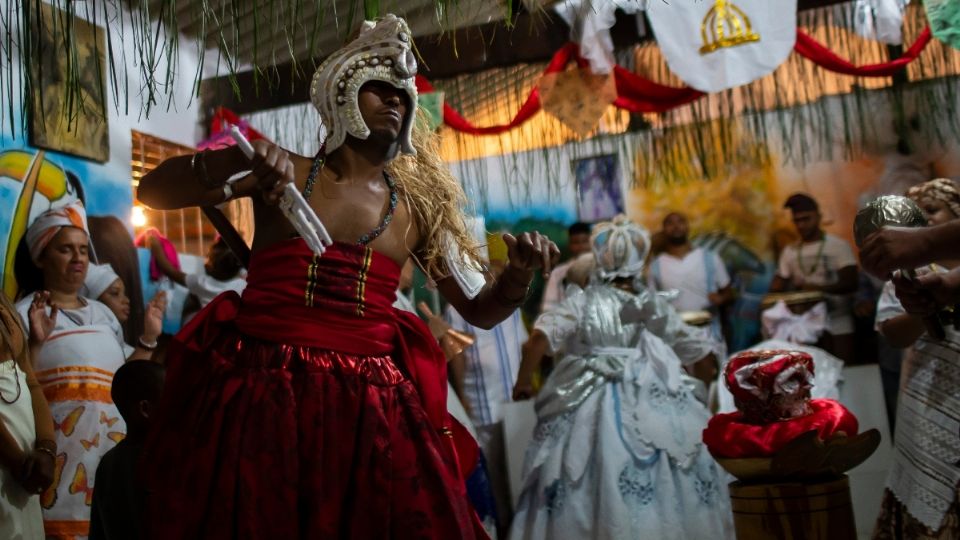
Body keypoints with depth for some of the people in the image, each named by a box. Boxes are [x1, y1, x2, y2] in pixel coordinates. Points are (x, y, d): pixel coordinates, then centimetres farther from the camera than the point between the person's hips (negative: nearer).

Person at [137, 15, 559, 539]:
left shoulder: (417, 206, 12)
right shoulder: (282, 171, 5)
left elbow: (479, 309, 16)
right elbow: (152, 191, 0)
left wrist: (520, 272, -7)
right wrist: (237, 158, -19)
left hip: (369, 406, 2)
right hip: (259, 392, -2)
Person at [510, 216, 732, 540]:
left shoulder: (583, 302, -3)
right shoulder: (657, 306, 7)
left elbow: (541, 337, -17)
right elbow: (698, 351, 19)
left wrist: (523, 382, -3)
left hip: (592, 413, -2)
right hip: (654, 412, 2)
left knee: (588, 494, 4)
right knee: (661, 491, 9)